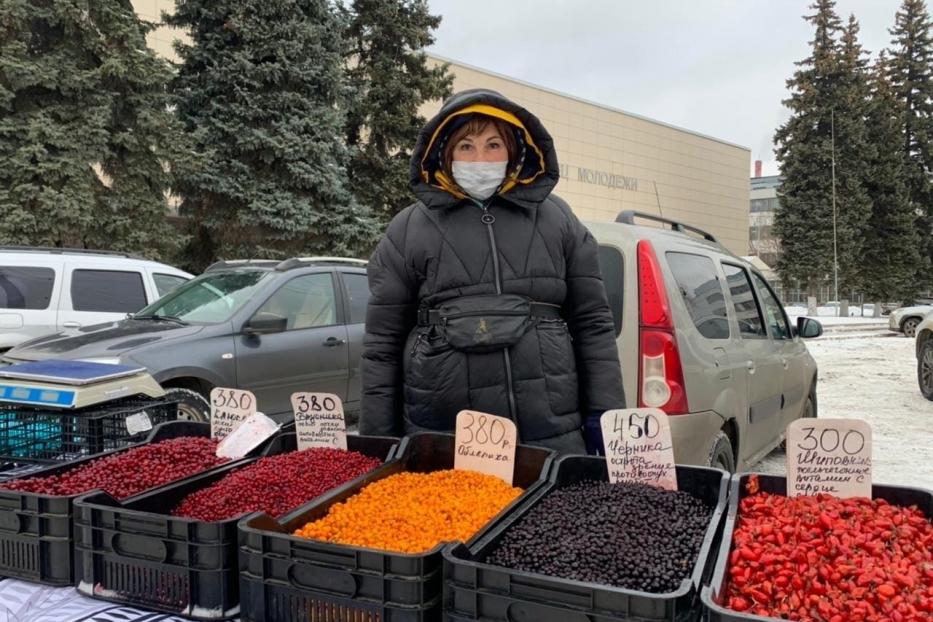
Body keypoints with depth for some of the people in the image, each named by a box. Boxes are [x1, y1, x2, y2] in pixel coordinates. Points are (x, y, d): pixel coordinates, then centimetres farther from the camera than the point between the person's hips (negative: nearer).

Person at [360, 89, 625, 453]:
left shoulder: (557, 220, 9)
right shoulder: (408, 230, 4)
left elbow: (593, 324, 10)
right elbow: (381, 344, 5)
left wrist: (607, 419, 4)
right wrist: (377, 443, 2)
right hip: (440, 440, -1)